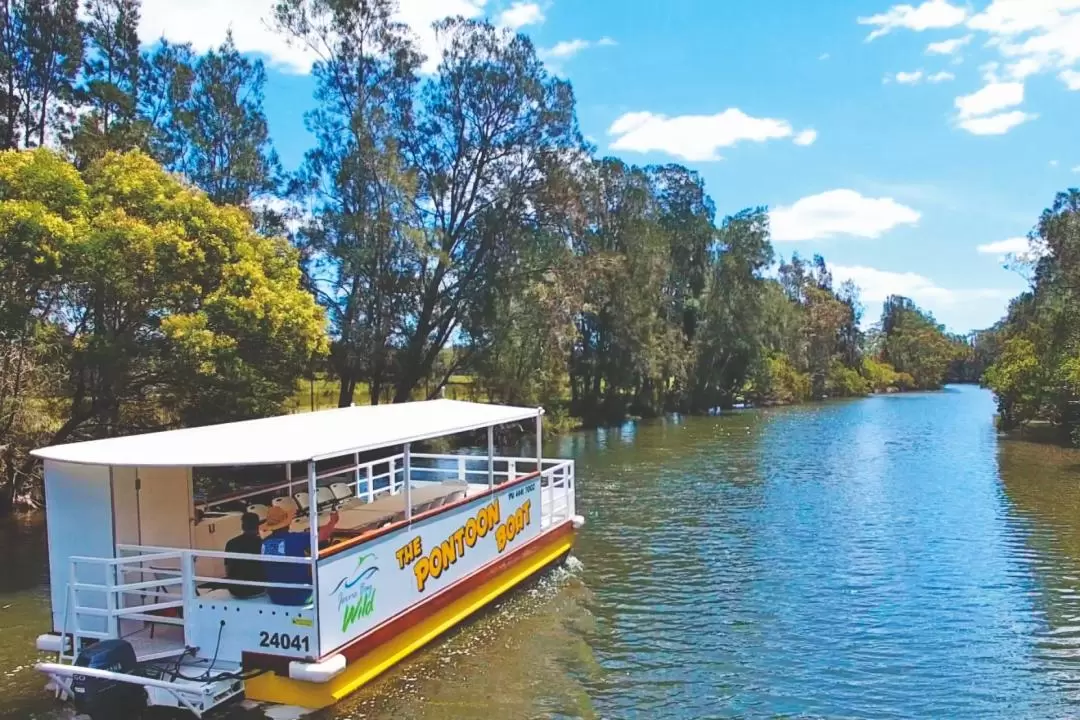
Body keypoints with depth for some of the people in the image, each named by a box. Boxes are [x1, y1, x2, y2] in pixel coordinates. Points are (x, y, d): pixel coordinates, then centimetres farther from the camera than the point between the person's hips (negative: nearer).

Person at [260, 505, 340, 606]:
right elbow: (322, 534, -9)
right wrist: (333, 521, 12)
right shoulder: (295, 539, -18)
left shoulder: (264, 543, -1)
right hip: (299, 596, -5)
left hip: (275, 597, 5)